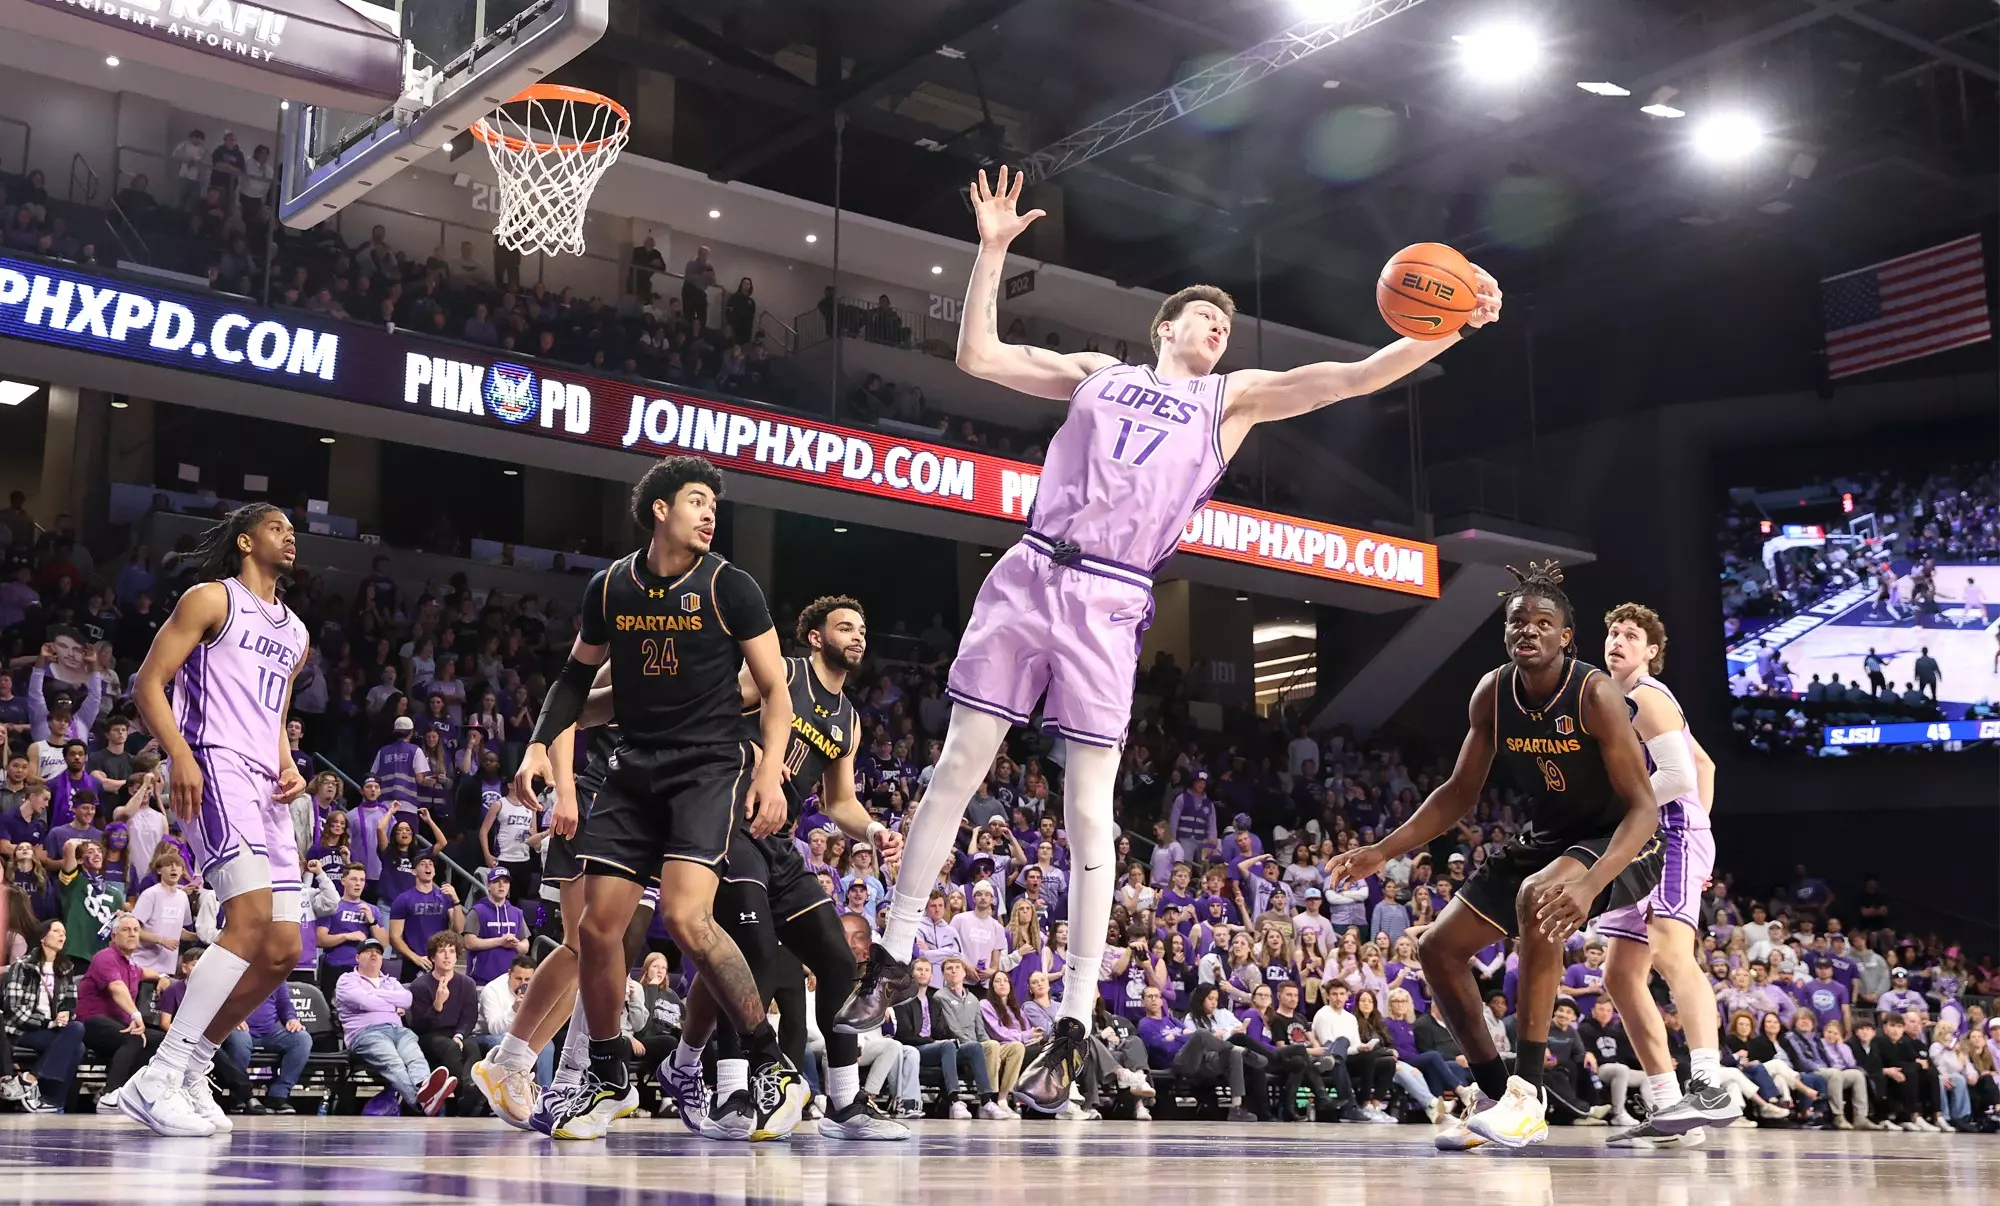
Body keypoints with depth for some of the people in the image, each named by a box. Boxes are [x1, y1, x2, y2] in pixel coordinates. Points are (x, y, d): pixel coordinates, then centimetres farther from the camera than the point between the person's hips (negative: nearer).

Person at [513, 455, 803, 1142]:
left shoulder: (729, 587, -4)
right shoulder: (610, 588, 6)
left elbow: (774, 687, -2)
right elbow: (577, 676, 20)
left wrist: (771, 771, -14)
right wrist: (539, 745, 7)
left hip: (711, 768, -4)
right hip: (635, 771, 5)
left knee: (685, 916, -23)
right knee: (597, 927, 0)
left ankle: (776, 1069, -10)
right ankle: (608, 1078, 21)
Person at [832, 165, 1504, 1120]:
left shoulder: (1234, 396, 15)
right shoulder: (1096, 371, 19)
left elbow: (1360, 376, 5)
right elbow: (976, 356, 13)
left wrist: (1451, 328, -7)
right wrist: (994, 248, 9)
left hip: (1109, 604, -1)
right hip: (1027, 576, 2)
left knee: (1088, 810, -4)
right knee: (956, 768, 2)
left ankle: (1074, 1029, 1)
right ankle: (894, 959, 17)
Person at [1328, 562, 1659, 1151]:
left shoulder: (1595, 693, -24)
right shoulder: (1492, 693, -6)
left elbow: (1643, 806, -28)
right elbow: (1459, 792, 6)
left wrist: (1589, 885, -45)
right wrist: (1384, 850, -4)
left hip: (1617, 841, -7)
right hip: (1545, 838, 7)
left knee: (1539, 897, -38)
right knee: (1437, 948, -1)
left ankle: (1527, 1097, -32)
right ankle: (1493, 1092, 14)